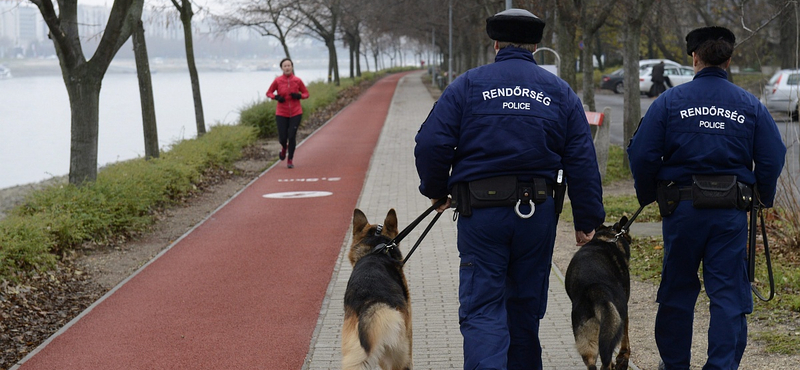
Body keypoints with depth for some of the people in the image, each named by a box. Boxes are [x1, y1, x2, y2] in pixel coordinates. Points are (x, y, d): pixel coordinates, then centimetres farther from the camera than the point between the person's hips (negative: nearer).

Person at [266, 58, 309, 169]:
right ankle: (284, 148, 36)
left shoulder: (297, 80, -2)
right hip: (281, 114, 0)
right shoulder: (277, 81, -3)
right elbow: (269, 93, 7)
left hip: (296, 113, 0)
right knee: (282, 138, -2)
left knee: (292, 136, -6)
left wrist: (299, 96, -13)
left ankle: (290, 160, 10)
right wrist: (276, 97, -13)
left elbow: (306, 94, 8)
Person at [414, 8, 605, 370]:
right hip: (538, 213, 3)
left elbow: (431, 143, -8)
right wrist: (587, 221, 8)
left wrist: (436, 190, 9)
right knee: (526, 306, 17)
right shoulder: (560, 92, 7)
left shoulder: (467, 84, 0)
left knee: (481, 309, -3)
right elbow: (582, 162, 4)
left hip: (481, 212, -3)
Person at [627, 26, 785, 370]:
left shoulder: (669, 101, -3)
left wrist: (648, 196, 10)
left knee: (677, 290, 14)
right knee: (728, 293, 3)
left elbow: (642, 154, -5)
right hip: (731, 212, 0)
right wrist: (763, 198, 16)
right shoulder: (750, 106, 1)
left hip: (682, 209, 0)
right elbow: (773, 157, 0)